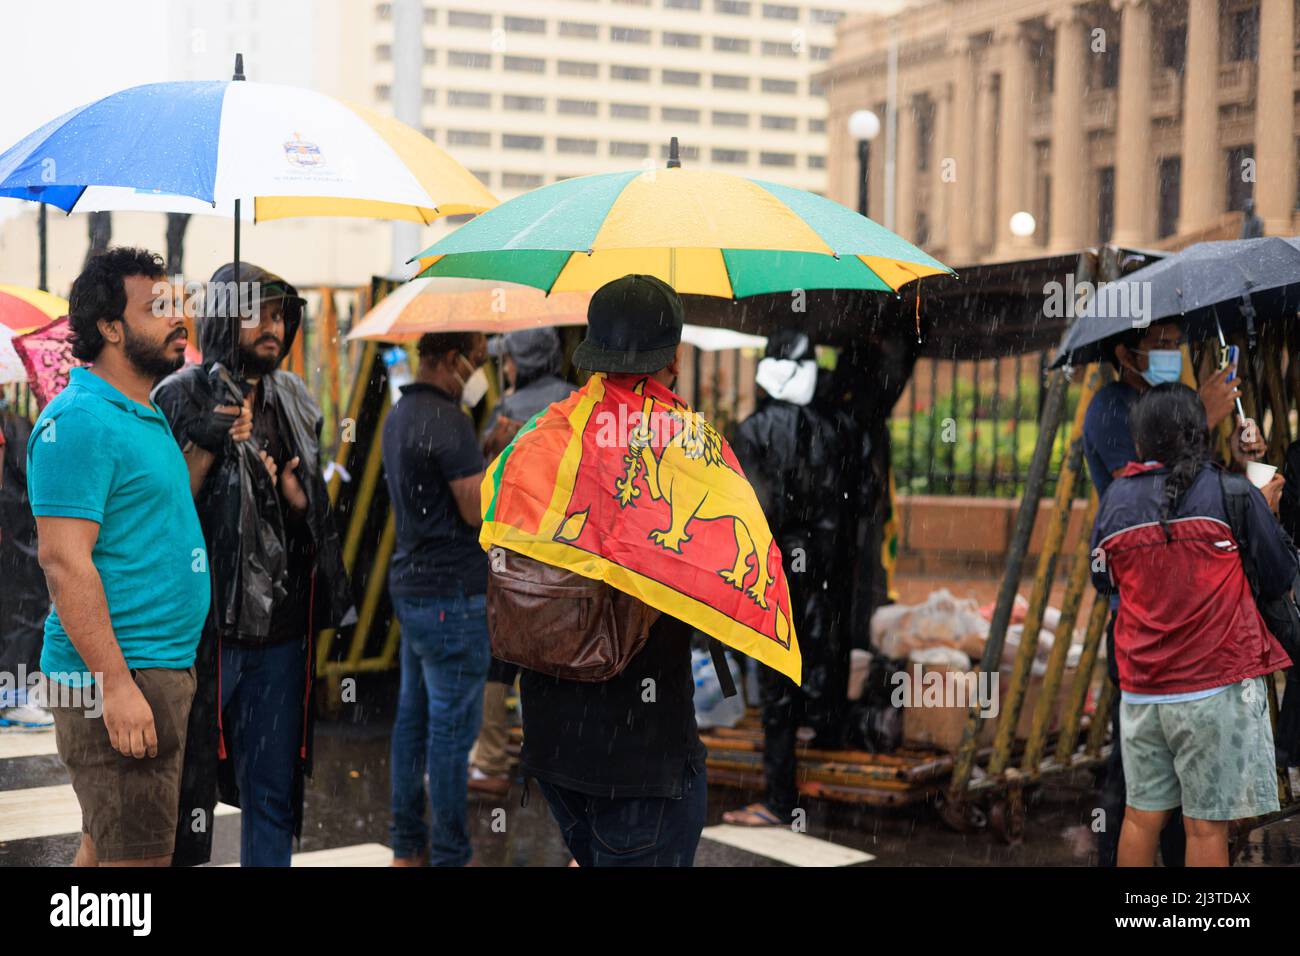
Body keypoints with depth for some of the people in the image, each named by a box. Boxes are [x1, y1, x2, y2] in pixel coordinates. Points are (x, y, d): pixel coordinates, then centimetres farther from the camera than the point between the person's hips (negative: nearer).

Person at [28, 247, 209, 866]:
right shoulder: (80, 420, -15)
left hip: (164, 668, 10)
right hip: (117, 676, -10)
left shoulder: (144, 417, 16)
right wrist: (117, 685, -25)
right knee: (137, 857, -7)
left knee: (105, 844, 18)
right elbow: (63, 561, -22)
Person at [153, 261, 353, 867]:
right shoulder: (182, 397, -5)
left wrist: (294, 493, 1)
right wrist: (206, 444, -22)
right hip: (207, 627, -5)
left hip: (280, 627, 5)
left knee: (273, 793, 10)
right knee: (190, 787, 3)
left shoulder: (293, 398, 12)